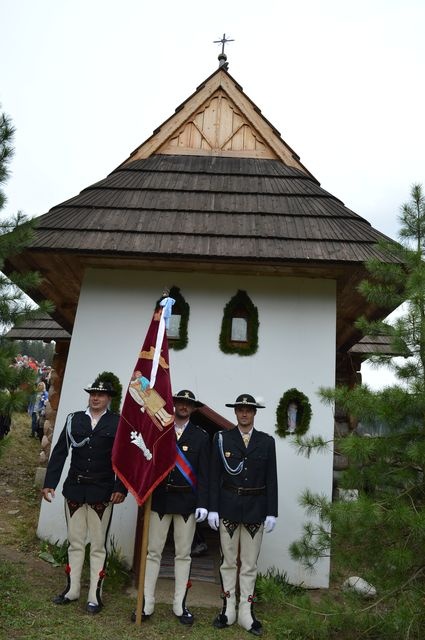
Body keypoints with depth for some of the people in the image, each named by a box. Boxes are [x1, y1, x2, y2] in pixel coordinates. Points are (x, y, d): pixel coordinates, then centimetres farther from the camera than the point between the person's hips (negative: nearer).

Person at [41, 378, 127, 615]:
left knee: (98, 546, 8)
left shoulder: (118, 423, -5)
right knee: (75, 543, 17)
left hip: (102, 494, -3)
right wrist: (49, 483, -2)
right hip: (74, 490, 3)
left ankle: (95, 596, 21)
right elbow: (59, 452, 3)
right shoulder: (74, 419, 3)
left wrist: (121, 488, -12)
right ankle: (72, 590, 33)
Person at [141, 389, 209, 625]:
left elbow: (203, 473, -2)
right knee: (153, 552, 7)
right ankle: (147, 604, 19)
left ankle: (180, 605, 22)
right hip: (160, 498, 0)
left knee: (183, 554, 9)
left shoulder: (201, 436, 1)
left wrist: (203, 503, -9)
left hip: (187, 501, 0)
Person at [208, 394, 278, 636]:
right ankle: (228, 610, 25)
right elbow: (215, 476, -1)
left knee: (250, 564, 10)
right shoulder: (222, 438, -1)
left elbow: (272, 479, 2)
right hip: (228, 507, 0)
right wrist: (213, 508, -5)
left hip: (255, 508, 1)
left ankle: (246, 613, 23)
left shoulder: (267, 441, 2)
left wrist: (272, 512, -2)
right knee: (228, 561, 11)